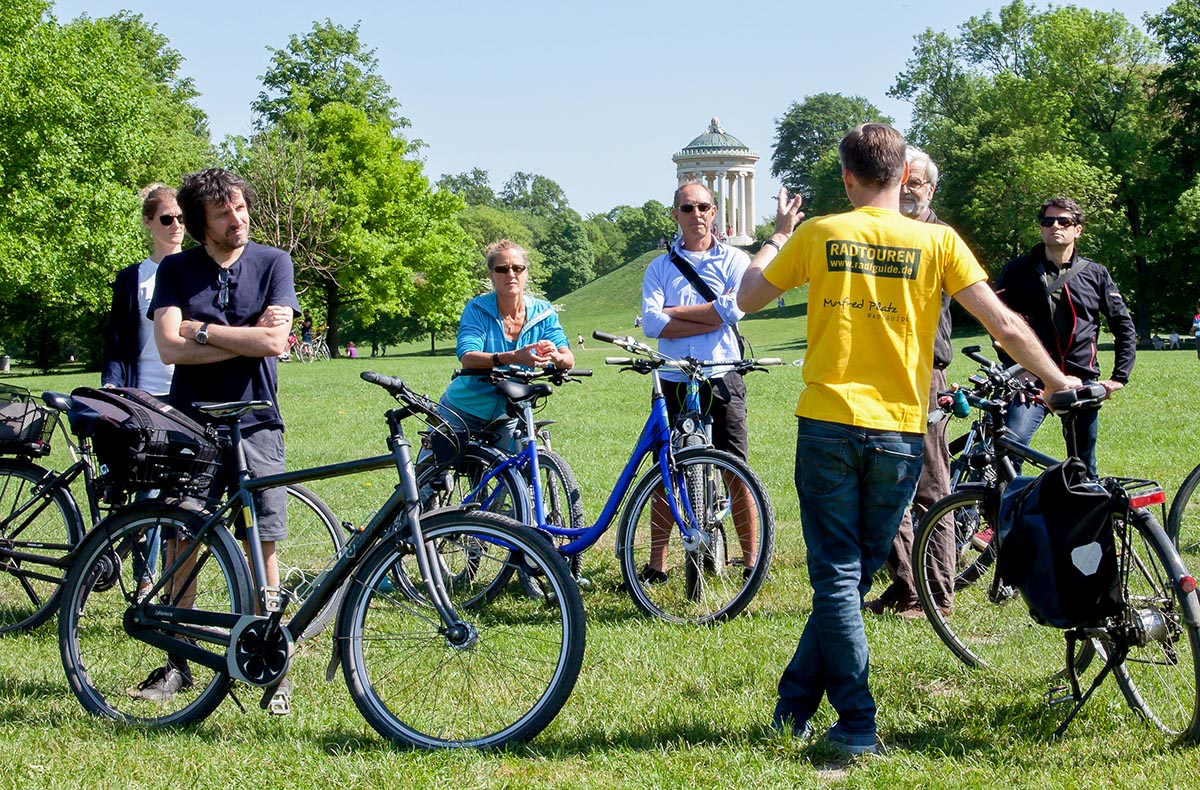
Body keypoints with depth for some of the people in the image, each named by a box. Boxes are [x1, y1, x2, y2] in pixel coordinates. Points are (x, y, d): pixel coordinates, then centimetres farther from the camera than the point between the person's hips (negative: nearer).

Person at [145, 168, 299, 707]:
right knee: (180, 543, 2)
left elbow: (275, 342, -11)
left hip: (254, 424, -1)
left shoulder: (272, 263, 2)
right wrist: (244, 337, -11)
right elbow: (170, 348, -9)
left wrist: (202, 330, -9)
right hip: (190, 421, 1)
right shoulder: (176, 270, 5)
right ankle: (178, 662, 13)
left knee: (262, 545, -2)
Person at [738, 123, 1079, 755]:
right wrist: (1059, 382, 10)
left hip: (827, 425, -1)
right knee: (852, 576, 13)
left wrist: (778, 235, 27)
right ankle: (796, 702, 19)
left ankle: (857, 723, 0)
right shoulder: (937, 241, -1)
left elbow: (748, 297, 12)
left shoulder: (818, 235, 0)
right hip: (899, 434, 1)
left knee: (837, 576, 4)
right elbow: (1006, 326, -2)